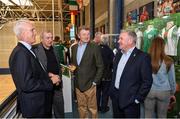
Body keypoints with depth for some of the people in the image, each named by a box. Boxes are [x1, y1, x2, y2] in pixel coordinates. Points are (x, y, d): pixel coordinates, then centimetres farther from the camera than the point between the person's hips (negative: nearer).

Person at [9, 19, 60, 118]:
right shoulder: (20, 53, -24)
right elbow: (26, 84, -29)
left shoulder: (26, 50, 5)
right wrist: (50, 81, -19)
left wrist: (47, 75, 0)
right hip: (34, 106, -9)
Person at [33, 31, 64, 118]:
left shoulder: (55, 51, 9)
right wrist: (49, 75, -20)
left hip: (57, 85, 5)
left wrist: (59, 78, 0)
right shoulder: (35, 50, -11)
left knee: (60, 112, 16)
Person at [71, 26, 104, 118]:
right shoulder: (74, 47, 6)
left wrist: (95, 81, -10)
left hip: (89, 84, -4)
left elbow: (100, 66, -7)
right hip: (78, 84, 5)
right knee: (81, 107, 17)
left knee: (92, 108, 10)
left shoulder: (94, 47, -9)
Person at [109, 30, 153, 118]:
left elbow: (147, 81, -14)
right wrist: (112, 90, 12)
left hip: (130, 100, -6)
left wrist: (138, 99, -12)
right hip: (115, 97, 6)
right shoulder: (118, 54, 7)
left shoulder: (142, 57, -15)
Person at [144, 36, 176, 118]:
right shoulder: (168, 61, -12)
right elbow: (172, 79, 0)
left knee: (148, 115, 15)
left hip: (149, 91, 0)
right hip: (164, 92, 0)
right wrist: (172, 92, 16)